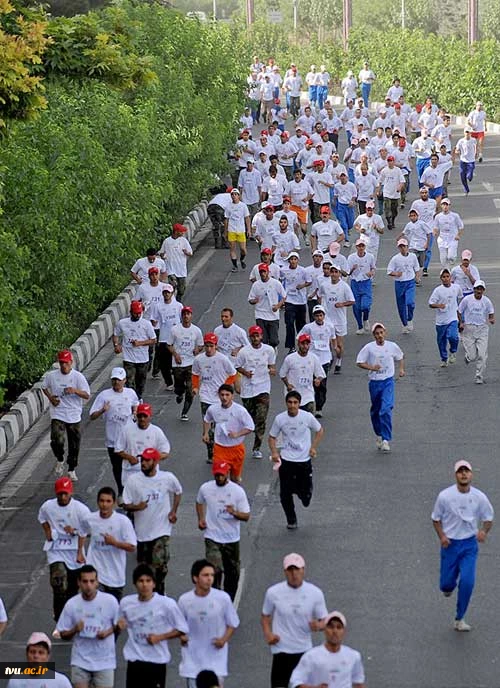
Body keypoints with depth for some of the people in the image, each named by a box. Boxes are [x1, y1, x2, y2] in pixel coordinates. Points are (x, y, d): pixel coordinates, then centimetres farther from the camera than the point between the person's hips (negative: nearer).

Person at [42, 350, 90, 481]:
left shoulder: (78, 377, -5)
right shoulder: (51, 376, 0)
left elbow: (87, 395, -9)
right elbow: (44, 387, 19)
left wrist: (75, 391, -28)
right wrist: (51, 397, 0)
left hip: (74, 416, 0)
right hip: (57, 415, 0)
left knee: (74, 445, 8)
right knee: (57, 441, -20)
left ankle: (71, 470, 27)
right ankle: (59, 460, 10)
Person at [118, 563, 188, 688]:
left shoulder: (166, 603, -13)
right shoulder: (126, 603, -2)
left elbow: (182, 629, -6)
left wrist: (160, 637, -17)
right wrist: (120, 625, -10)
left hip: (157, 661, -3)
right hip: (134, 660, 3)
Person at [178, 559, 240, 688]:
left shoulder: (223, 598, -10)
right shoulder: (184, 600, -7)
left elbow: (233, 623, 2)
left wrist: (224, 639, -16)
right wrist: (182, 637, -14)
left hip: (216, 657, -1)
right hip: (192, 659, 1)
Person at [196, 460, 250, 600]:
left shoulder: (238, 491, -9)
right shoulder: (205, 488, -4)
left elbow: (246, 516, -8)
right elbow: (199, 502, 19)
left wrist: (234, 513, -28)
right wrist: (200, 519, 3)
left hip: (232, 538, 1)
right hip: (212, 537, -1)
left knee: (232, 572, 13)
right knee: (215, 569, -20)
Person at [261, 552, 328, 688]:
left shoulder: (315, 593, -5)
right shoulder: (273, 592, -7)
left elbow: (324, 620, 3)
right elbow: (265, 616, 8)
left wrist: (318, 625, -22)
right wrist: (268, 634, -12)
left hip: (305, 651, 2)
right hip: (281, 650, -2)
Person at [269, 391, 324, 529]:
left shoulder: (307, 417, -9)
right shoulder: (280, 419, -7)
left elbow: (319, 431, 8)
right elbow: (272, 437, 4)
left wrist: (313, 447, -3)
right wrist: (274, 452, -12)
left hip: (304, 460, 0)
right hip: (286, 460, 0)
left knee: (306, 495, 2)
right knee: (285, 494, 1)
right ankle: (291, 521, 20)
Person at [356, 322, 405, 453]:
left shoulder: (392, 346, 0)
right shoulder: (369, 348, -5)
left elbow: (401, 357, 19)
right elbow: (359, 362, -1)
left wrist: (401, 369, 4)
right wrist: (371, 367, -16)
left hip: (388, 381, -1)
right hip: (374, 382, 1)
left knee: (386, 409, -18)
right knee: (375, 411, 14)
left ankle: (386, 439, -18)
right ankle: (379, 435, 36)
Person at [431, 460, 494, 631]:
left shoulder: (480, 497, -7)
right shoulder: (445, 496, -11)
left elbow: (488, 518, 6)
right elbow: (436, 518, 2)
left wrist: (484, 531, -15)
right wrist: (442, 536, -14)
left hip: (470, 544, 0)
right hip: (449, 544, 0)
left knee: (467, 581, -14)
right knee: (446, 583, 2)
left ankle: (459, 620, 3)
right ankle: (449, 586, 44)